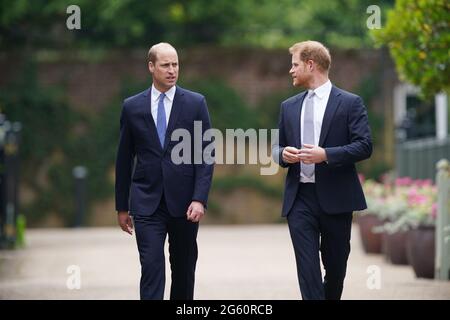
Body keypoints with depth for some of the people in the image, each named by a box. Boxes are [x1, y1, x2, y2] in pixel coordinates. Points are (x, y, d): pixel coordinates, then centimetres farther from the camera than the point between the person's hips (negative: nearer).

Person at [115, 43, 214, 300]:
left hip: (184, 202, 0)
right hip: (147, 203, 0)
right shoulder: (132, 107, 4)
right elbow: (124, 159, 9)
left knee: (184, 269, 11)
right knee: (152, 269, -9)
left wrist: (200, 199, -13)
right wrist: (122, 207, 10)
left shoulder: (196, 103, 1)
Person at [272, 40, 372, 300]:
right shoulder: (289, 106, 15)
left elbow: (364, 146, -7)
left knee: (336, 266, 8)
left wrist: (326, 155, -20)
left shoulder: (350, 103, -1)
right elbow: (278, 146, 21)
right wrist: (283, 154, -4)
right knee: (307, 268, -7)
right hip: (300, 198, 3)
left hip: (335, 198, -3)